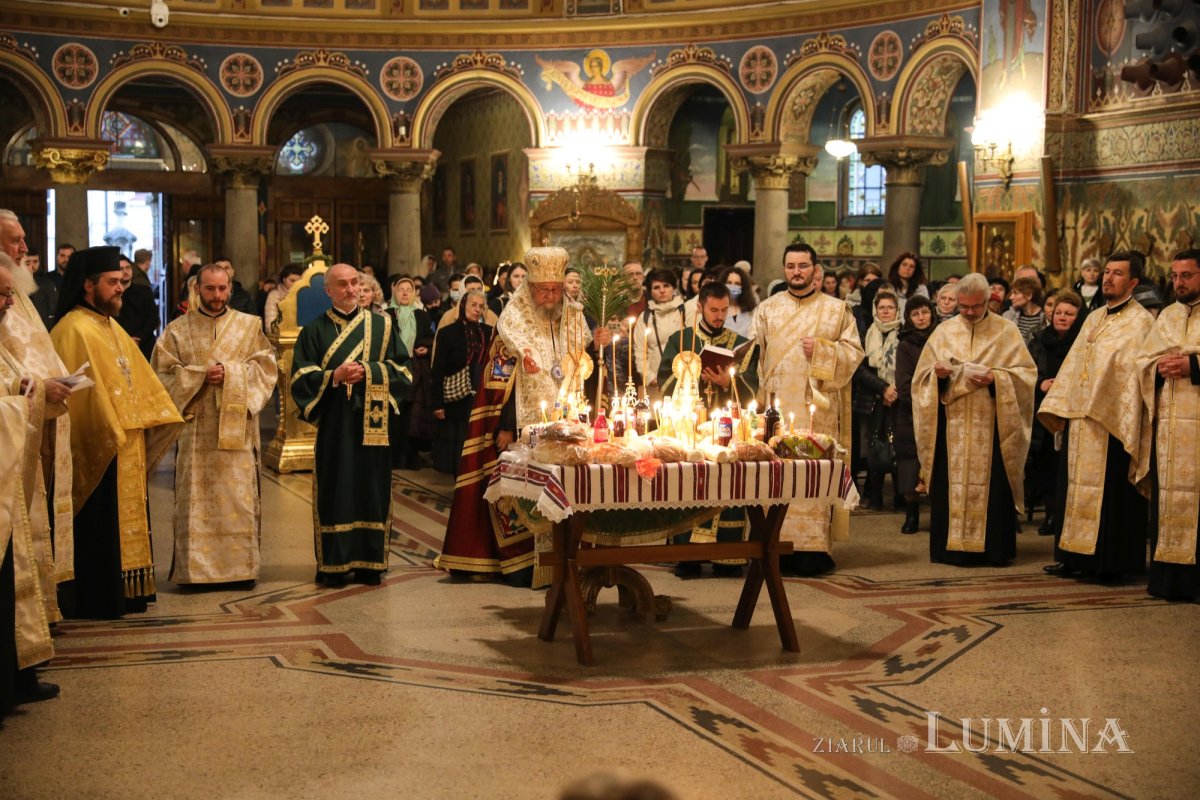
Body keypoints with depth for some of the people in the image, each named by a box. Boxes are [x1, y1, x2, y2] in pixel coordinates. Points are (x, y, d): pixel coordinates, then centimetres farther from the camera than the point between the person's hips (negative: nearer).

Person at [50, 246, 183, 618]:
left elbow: (140, 379, 20)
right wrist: (109, 431, -22)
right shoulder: (74, 330, -13)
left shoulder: (111, 328, 16)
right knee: (98, 526, -4)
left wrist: (157, 416, 12)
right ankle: (97, 598, 3)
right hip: (99, 449, -9)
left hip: (126, 447, 9)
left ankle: (122, 592, 21)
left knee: (124, 522, 14)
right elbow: (78, 390, -20)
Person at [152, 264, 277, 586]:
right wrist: (200, 376, -11)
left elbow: (265, 368, 3)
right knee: (196, 499, -1)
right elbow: (164, 373, 2)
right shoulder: (177, 330, 8)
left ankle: (241, 566, 7)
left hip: (237, 427, 0)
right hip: (195, 428, 0)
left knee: (238, 496, 0)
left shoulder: (250, 326, 9)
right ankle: (195, 567, 4)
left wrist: (230, 374, -11)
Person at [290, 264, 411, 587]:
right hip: (333, 423, -1)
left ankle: (369, 564, 10)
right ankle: (332, 565, 5)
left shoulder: (381, 325, 9)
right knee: (334, 491, -1)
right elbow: (301, 376, 1)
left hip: (372, 423, 1)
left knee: (372, 490, 2)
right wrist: (335, 376, -14)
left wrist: (367, 372, -9)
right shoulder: (314, 330, 7)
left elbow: (401, 368, 5)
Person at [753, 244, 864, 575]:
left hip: (818, 408, -1)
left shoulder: (837, 310, 10)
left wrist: (821, 350, -10)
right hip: (777, 405, 1)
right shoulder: (768, 309, 13)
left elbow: (854, 352, 5)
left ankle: (814, 547, -5)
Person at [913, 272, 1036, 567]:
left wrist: (995, 379, -16)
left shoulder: (1006, 331, 5)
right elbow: (922, 374, 11)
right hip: (952, 426, 2)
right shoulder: (943, 332, 11)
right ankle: (951, 547, 6)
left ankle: (994, 548, 5)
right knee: (950, 486, -1)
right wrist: (937, 374, -11)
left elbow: (1026, 373, 0)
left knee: (992, 487, -2)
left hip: (991, 426, -2)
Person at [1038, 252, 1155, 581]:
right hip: (1079, 419, 7)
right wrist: (1059, 408, 10)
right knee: (1075, 487, 10)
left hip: (1111, 422, -7)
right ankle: (1075, 557, 18)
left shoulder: (1140, 322, -6)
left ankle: (1108, 562, 3)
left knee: (1109, 490, -4)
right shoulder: (1094, 319, 17)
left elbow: (1136, 372, -13)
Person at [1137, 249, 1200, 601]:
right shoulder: (1167, 316, 18)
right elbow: (1142, 359, 17)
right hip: (1168, 423, 5)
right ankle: (1167, 576, 9)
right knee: (1167, 496, 5)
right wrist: (1159, 367, -3)